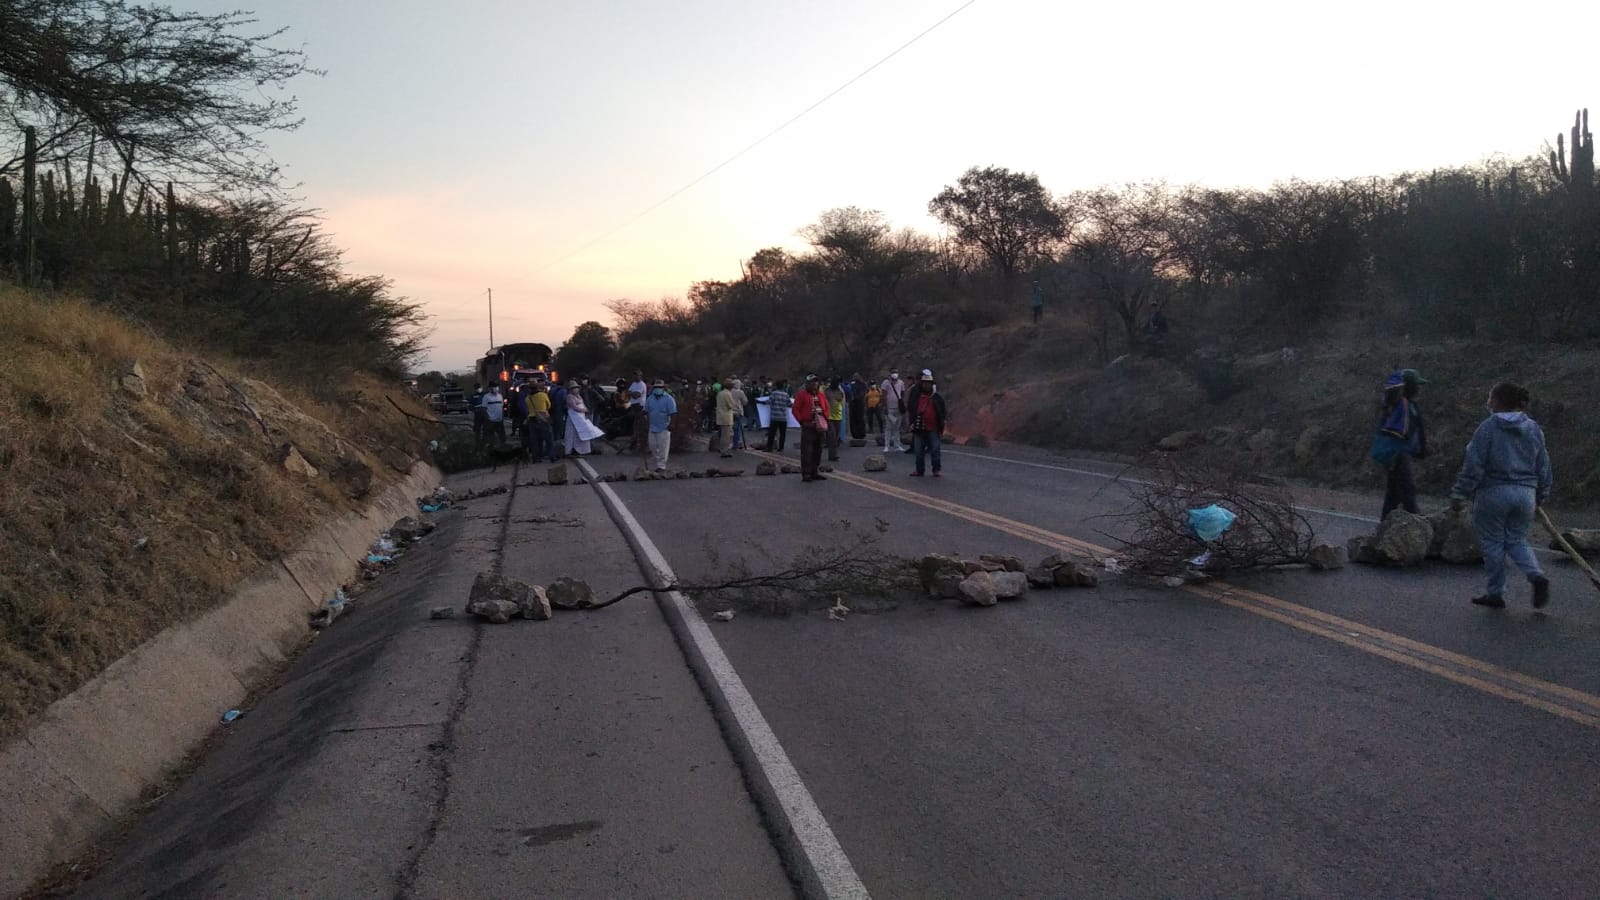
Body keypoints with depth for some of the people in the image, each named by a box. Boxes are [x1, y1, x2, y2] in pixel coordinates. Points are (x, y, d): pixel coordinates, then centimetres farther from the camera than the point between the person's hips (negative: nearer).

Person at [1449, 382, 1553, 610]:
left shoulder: (1488, 427, -10)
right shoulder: (1534, 429, 8)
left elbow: (1473, 465, -13)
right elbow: (1543, 467, 13)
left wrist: (1459, 496, -9)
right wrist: (1540, 497, 22)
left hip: (1494, 492, -5)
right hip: (1525, 493, 5)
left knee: (1493, 542, 6)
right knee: (1517, 540, 17)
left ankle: (1496, 594, 10)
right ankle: (1537, 577, -7)